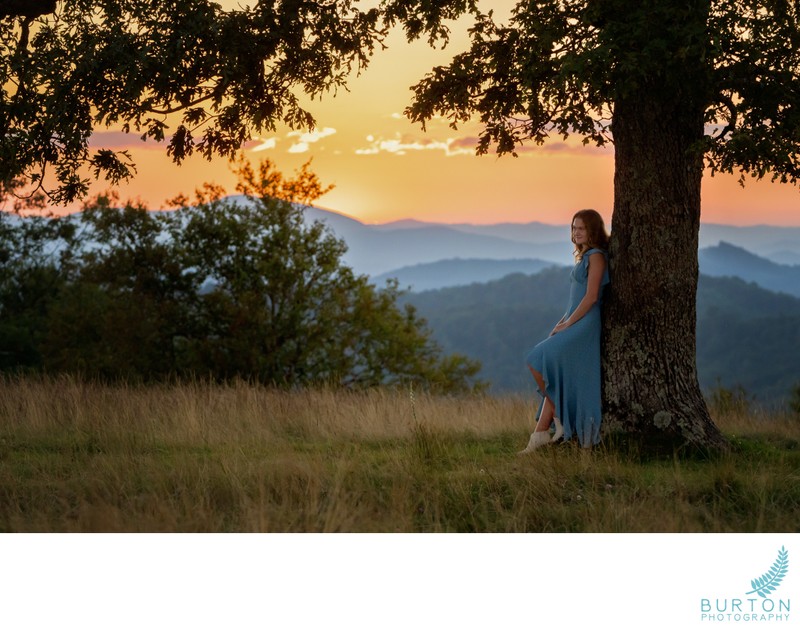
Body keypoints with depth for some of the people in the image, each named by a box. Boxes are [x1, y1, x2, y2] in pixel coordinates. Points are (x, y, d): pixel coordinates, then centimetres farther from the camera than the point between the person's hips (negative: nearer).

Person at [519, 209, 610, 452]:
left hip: (584, 327, -10)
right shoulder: (585, 257, 20)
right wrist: (563, 322, 10)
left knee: (538, 362, -19)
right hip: (574, 326, 10)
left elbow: (591, 297, -16)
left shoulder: (596, 256, -8)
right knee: (555, 379, 4)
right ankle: (540, 435, 3)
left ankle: (560, 419, -9)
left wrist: (567, 324, -12)